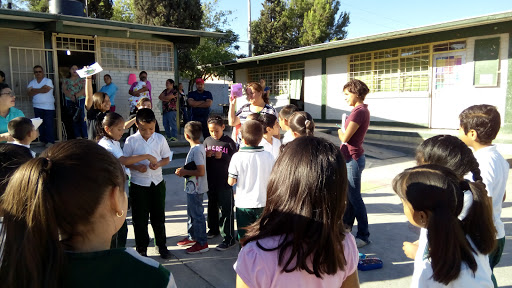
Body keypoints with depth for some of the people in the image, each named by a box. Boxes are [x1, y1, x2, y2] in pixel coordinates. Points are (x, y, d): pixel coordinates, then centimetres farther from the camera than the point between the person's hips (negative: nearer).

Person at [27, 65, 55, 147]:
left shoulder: (48, 81, 1)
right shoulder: (32, 82, 13)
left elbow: (46, 89, -17)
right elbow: (30, 93, -1)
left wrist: (34, 90, -3)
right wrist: (40, 90, -9)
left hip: (48, 107, -4)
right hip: (37, 107, 4)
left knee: (49, 124, -8)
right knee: (40, 125, 7)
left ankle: (50, 141, -5)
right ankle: (42, 140, 15)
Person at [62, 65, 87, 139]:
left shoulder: (82, 79, 8)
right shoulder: (66, 80, 14)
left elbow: (84, 89, -4)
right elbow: (64, 90, 2)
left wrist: (76, 95, -17)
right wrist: (71, 96, -15)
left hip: (81, 100, -3)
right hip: (70, 101, 3)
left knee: (82, 118, -10)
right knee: (73, 119, 1)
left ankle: (85, 136, -9)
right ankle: (78, 136, 7)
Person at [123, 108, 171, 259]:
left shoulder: (160, 139, -2)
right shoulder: (131, 141, -8)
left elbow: (167, 158, 6)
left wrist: (159, 164, -15)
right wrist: (136, 167, -20)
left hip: (157, 182, 2)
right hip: (138, 184, -1)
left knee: (159, 216, 13)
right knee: (140, 218, 8)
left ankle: (161, 245, 31)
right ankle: (141, 248, 26)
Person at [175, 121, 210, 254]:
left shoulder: (196, 150, -23)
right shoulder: (199, 147, 8)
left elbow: (201, 171, -26)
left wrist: (185, 172, -17)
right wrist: (184, 169, 8)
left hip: (196, 189, -10)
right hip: (193, 188, 10)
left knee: (197, 214, 0)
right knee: (191, 213, 21)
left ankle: (202, 243, 10)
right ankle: (192, 237, 36)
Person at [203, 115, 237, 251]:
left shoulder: (229, 142, -10)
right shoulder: (207, 141, 4)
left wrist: (222, 156, -23)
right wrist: (206, 155, -10)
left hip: (225, 182, -5)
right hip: (211, 181, 6)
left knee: (226, 209, -1)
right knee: (212, 205, 22)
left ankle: (229, 239, 6)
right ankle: (213, 228, 43)